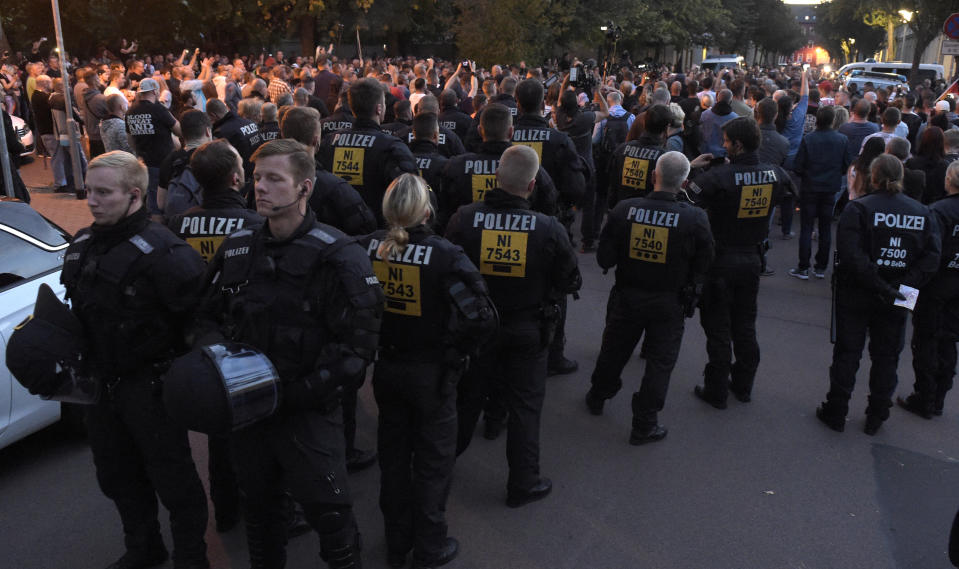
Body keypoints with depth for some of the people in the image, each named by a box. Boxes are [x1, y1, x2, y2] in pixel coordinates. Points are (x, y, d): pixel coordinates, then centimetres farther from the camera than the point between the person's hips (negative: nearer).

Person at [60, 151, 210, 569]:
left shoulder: (161, 251, -22)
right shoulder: (82, 245, 5)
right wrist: (82, 363, 13)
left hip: (150, 388, -8)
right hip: (100, 383, 8)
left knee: (172, 479, 7)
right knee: (117, 476, 22)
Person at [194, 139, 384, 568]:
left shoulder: (337, 256, -14)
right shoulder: (237, 249, 4)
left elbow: (357, 344, -17)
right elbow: (209, 316, 14)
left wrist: (295, 393, -20)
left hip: (309, 414, -5)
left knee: (329, 514, 4)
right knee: (259, 504, 23)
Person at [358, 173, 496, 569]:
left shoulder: (368, 248, -10)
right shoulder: (444, 255, -21)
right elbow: (481, 316, -24)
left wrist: (371, 342, 8)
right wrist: (457, 350, -6)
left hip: (385, 367, 4)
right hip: (431, 371, -4)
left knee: (393, 453, 21)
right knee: (433, 460, 15)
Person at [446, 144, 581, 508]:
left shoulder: (464, 219, -17)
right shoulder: (549, 229, -20)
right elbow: (570, 281, -7)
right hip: (527, 331, -2)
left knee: (466, 398, 22)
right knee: (525, 407, 13)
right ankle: (523, 484, 25)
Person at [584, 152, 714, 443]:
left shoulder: (624, 209, -15)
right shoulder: (695, 218, -18)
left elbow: (604, 259, -8)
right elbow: (703, 266, -6)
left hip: (627, 297, 2)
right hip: (669, 304, -2)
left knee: (614, 350, 22)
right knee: (660, 361, 12)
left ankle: (597, 396, 44)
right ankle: (645, 424, 20)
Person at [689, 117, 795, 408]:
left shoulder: (718, 176, -24)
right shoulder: (776, 174, -5)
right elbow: (789, 191, 18)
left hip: (720, 261, -5)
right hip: (752, 258, 5)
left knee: (718, 328, 7)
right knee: (745, 325, 19)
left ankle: (716, 391, 17)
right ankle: (744, 386, 32)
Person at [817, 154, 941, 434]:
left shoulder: (858, 208, -13)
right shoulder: (922, 213, 0)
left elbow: (851, 255, -23)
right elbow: (932, 257, -8)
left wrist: (877, 285, -18)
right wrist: (905, 285, -11)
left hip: (856, 295, -3)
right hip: (895, 301, 3)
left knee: (847, 353, 9)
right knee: (886, 357, 15)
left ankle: (835, 413, 17)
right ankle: (876, 417, 25)